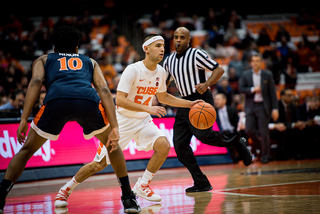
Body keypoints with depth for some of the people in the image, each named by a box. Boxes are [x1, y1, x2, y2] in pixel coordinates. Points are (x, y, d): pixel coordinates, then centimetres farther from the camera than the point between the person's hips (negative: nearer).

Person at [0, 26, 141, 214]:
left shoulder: (43, 60, 35)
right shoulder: (90, 62, 38)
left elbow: (36, 82, 11)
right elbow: (104, 90, 20)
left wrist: (24, 120, 4)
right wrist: (114, 127, 11)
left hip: (57, 101, -1)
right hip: (88, 101, 1)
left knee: (27, 150, 21)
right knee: (112, 144, 29)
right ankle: (129, 199, 26)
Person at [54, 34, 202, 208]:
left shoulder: (160, 72, -1)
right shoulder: (133, 70, -22)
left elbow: (163, 97, 17)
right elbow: (120, 100, -28)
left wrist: (189, 104, 9)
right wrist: (148, 109, -33)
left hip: (143, 121, 5)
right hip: (122, 120, -5)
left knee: (164, 146, -20)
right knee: (100, 164, -3)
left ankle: (142, 186, -1)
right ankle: (67, 188, 20)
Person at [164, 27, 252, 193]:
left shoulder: (196, 54, -6)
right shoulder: (169, 61, 14)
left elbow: (219, 70, -7)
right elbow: (164, 83, 26)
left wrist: (207, 84, -23)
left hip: (201, 99, -7)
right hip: (185, 103, 7)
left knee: (203, 134, -26)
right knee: (179, 144, -3)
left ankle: (236, 142, 1)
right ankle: (201, 183, 0)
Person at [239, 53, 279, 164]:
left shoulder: (267, 75, 0)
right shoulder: (246, 75, 4)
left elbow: (272, 92, 0)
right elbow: (240, 88, -1)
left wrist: (275, 109, -6)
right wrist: (252, 89, -16)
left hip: (263, 106, -2)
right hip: (250, 106, 2)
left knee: (264, 132, -3)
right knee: (249, 130, -3)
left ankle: (265, 155, 12)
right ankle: (258, 144, 28)